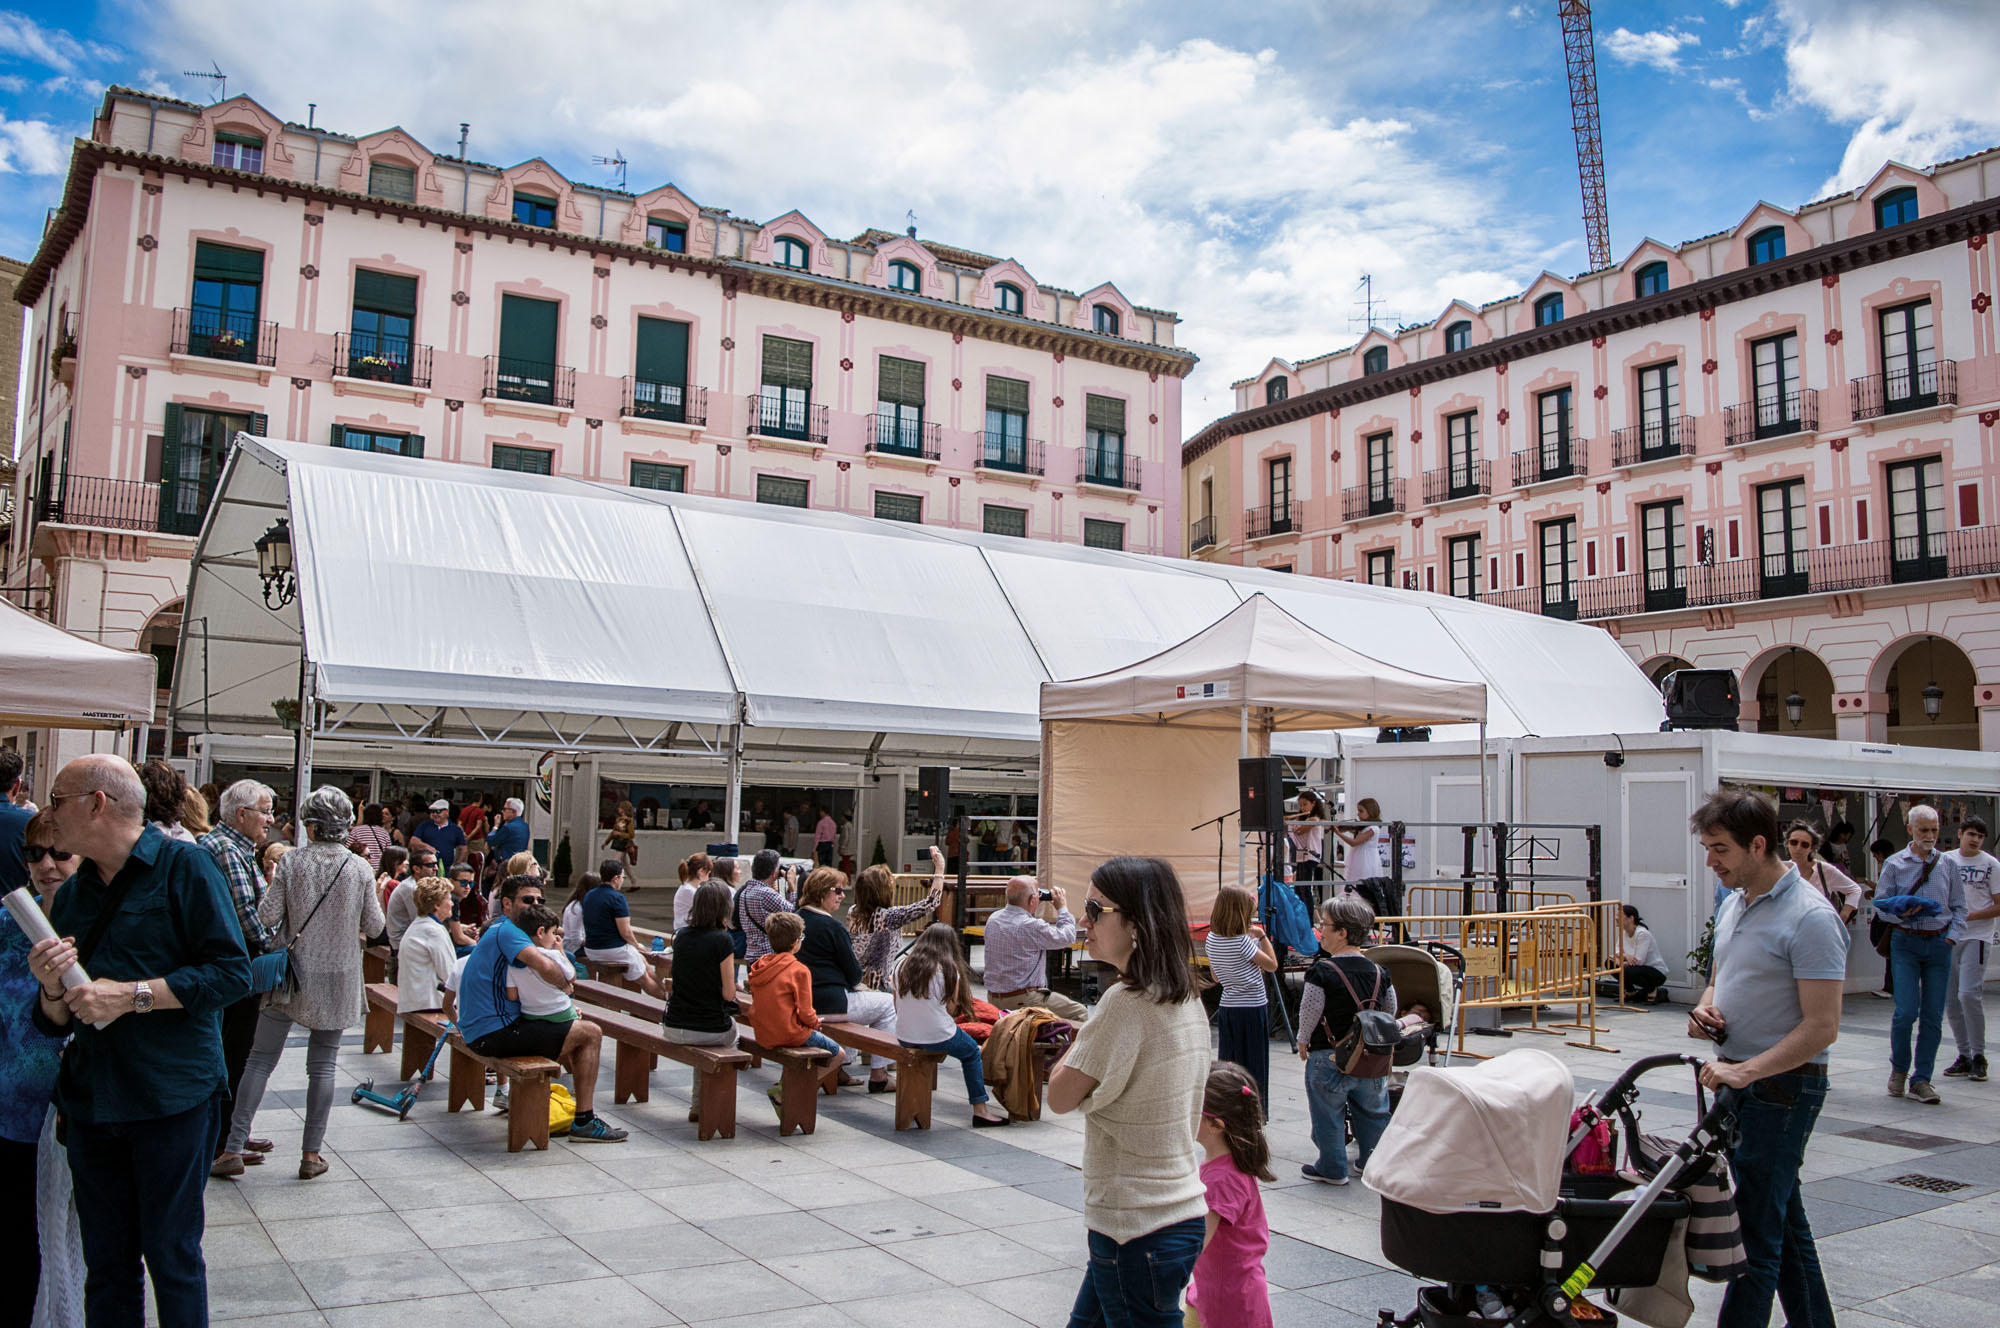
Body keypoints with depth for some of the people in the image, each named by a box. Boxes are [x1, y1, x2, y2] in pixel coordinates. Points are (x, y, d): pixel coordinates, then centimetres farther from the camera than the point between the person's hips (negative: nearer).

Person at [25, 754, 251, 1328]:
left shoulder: (183, 866, -6)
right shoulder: (71, 895, 14)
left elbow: (232, 973, -13)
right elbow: (55, 1022, 16)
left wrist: (132, 995, -17)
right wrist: (53, 990, -6)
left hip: (173, 1098, -5)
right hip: (91, 1101, 6)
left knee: (172, 1259, 4)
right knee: (106, 1264, 13)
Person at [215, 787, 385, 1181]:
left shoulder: (292, 862, -8)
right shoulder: (359, 868, -5)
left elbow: (267, 916, -10)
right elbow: (374, 926, 0)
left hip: (294, 974, -1)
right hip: (338, 978, 1)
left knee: (260, 1060, 7)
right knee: (323, 1065, 7)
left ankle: (234, 1149, 6)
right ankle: (311, 1154, 11)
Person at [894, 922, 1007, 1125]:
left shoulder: (902, 966, 2)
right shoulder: (949, 970, -10)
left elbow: (897, 1005, 8)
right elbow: (950, 1008, -8)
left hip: (904, 1037, 5)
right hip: (937, 1037, -5)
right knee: (972, 1051, 22)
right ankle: (980, 1110, 18)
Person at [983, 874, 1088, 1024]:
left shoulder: (993, 918, 3)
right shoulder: (1031, 926, -22)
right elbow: (1067, 937, -9)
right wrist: (1063, 908, 5)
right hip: (1023, 1000, -9)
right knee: (1080, 1014, 0)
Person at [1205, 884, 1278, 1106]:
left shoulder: (1212, 939, 2)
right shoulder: (1243, 942, -18)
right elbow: (1272, 965, -8)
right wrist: (1262, 937, -1)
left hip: (1226, 1008, 6)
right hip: (1252, 1009, -6)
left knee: (1227, 1065, 10)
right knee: (1252, 1068, 2)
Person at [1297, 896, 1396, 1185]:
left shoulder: (1321, 972, -19)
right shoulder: (1378, 973, -2)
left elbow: (1309, 1013, -13)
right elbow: (1390, 1011, 8)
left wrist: (1303, 1042, 5)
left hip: (1329, 1058, -5)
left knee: (1328, 1115, 9)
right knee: (1372, 1112, 19)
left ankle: (1331, 1168, 18)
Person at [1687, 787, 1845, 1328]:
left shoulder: (1810, 918, -17)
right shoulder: (1734, 903, 10)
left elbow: (1822, 1026, -21)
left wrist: (1747, 1070, -26)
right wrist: (1705, 1007, 1)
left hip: (1784, 1084, -9)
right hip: (1737, 1078, 9)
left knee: (1755, 1229, -7)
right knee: (1784, 1219, 19)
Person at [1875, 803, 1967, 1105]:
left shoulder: (1948, 864, 8)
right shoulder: (1895, 864, 2)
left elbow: (1959, 907, 11)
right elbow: (1881, 904, 2)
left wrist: (1951, 937, -3)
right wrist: (1901, 913, -18)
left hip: (1939, 944, 2)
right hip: (1905, 943, -2)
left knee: (1933, 1015, 1)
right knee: (1906, 1011, -10)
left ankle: (1921, 1081, 9)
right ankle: (1899, 1069, 14)